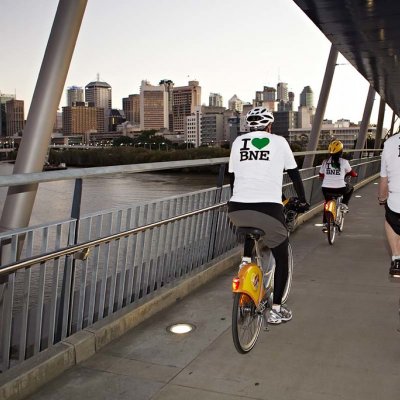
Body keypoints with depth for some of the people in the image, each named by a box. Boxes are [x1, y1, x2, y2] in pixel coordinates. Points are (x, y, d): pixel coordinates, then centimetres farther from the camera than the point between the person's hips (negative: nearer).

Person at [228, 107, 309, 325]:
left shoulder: (238, 142, 16)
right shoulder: (279, 141, 9)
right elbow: (294, 174, 15)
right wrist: (303, 201, 28)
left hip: (237, 209, 3)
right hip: (268, 208, -3)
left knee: (251, 228, 39)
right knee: (282, 257, 16)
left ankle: (246, 261, 20)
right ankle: (276, 309, 16)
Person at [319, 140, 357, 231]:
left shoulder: (325, 162, 2)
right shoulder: (344, 162, -5)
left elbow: (321, 176, 11)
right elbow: (351, 173, 11)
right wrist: (355, 174, 35)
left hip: (326, 189, 3)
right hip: (340, 189, -3)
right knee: (350, 188, 30)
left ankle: (325, 224, 24)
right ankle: (344, 205, 17)